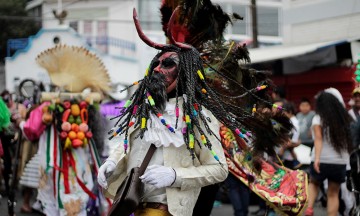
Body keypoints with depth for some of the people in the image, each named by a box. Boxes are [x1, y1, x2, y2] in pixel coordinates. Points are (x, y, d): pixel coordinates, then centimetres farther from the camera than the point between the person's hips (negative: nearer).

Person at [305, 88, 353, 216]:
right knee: (333, 193, 11)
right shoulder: (344, 119, 5)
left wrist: (317, 158, -23)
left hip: (322, 160, -1)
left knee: (313, 183, 24)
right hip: (340, 161, 2)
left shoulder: (318, 119, -5)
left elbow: (318, 139, -16)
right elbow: (348, 140, 4)